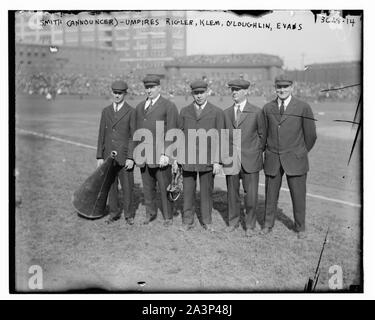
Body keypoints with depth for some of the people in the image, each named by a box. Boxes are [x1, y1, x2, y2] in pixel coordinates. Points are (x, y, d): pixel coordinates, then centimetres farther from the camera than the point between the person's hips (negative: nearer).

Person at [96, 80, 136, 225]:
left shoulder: (131, 112, -3)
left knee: (127, 187, 3)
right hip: (109, 156, 4)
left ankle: (129, 214, 18)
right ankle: (114, 213, 23)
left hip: (124, 157, -4)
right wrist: (99, 157, 5)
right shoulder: (106, 111, 9)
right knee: (111, 186, 9)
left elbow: (134, 136, -6)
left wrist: (131, 158, -12)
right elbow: (102, 135, 10)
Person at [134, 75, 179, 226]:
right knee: (148, 187, 12)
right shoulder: (139, 107, 15)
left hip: (161, 155, -5)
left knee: (164, 187, 2)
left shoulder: (169, 106, -4)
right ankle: (150, 213, 27)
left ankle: (168, 217, 15)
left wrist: (166, 154, -14)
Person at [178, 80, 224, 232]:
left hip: (207, 159, -1)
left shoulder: (217, 112, 2)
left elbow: (219, 138, -1)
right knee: (188, 191, 5)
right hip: (187, 159, 2)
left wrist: (217, 161, -6)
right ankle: (187, 221, 17)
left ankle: (207, 222, 19)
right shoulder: (184, 111, 9)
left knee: (207, 192, 6)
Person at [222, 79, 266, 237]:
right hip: (231, 160, 3)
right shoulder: (226, 113, 9)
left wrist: (257, 152, 3)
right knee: (232, 193, 10)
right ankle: (233, 221, 27)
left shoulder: (256, 112, -1)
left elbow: (262, 135, 6)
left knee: (251, 194, 1)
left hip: (250, 160, -3)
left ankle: (250, 225, 17)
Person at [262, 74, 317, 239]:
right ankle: (268, 224, 26)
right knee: (271, 194, 9)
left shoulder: (303, 108, -3)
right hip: (273, 159, 2)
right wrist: (270, 150, 12)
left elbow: (310, 135, 3)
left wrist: (301, 153, 11)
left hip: (295, 160, -2)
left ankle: (300, 227, 23)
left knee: (298, 195, 5)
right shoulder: (267, 108, 5)